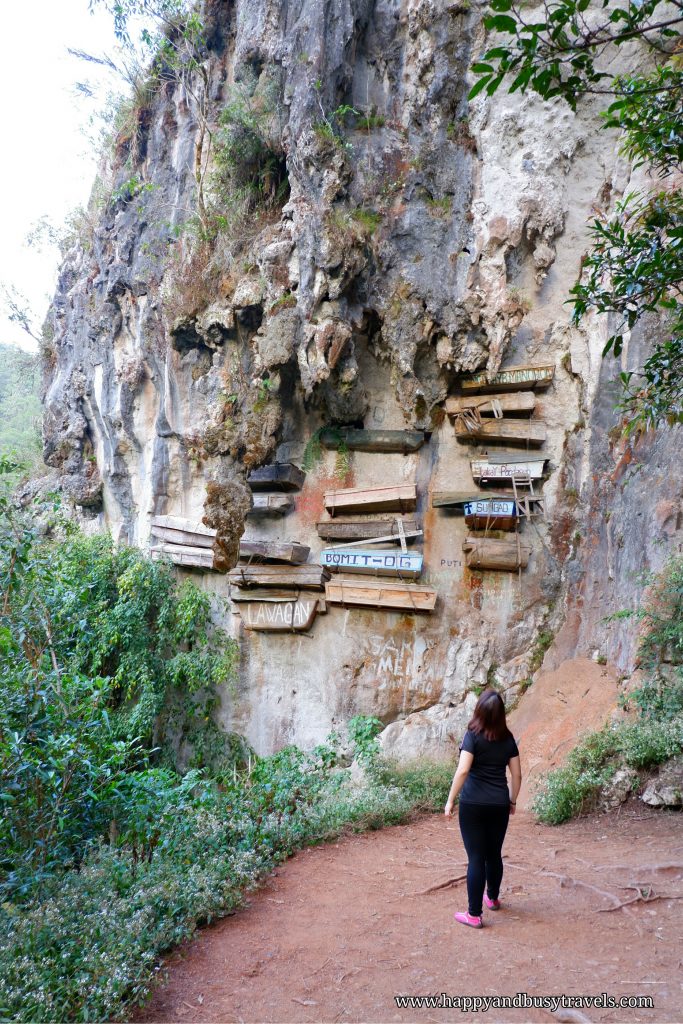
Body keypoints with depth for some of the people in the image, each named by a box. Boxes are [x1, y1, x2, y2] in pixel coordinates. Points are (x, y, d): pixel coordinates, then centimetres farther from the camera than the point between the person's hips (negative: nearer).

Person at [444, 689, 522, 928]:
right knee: (494, 854, 20)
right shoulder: (508, 738, 3)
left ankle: (474, 914, 4)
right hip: (499, 804, 4)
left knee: (476, 857, 0)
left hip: (473, 804, -4)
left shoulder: (473, 735, -10)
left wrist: (450, 800, -12)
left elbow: (463, 770, -18)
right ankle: (493, 898, 40)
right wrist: (512, 801, 20)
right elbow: (516, 774, 7)